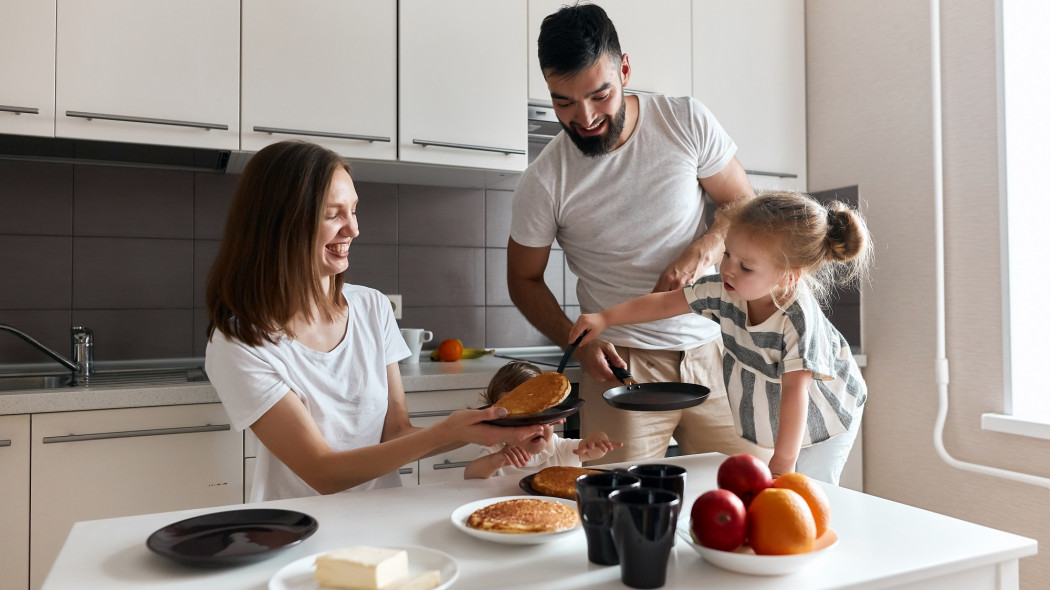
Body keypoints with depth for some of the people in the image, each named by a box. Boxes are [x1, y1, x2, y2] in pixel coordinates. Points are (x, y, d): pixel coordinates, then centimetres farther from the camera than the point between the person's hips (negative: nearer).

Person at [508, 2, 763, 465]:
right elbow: (524, 279, 4)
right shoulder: (543, 183, -9)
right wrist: (579, 343, -11)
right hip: (622, 363, -2)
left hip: (712, 350, 2)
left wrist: (701, 252, -15)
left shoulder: (688, 122, -4)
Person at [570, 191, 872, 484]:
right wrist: (604, 318, -13)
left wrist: (782, 464, -32)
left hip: (819, 423, -4)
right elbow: (665, 302, -8)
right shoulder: (723, 290, -20)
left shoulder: (798, 319, -36)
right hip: (764, 418, 5)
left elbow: (795, 390, -35)